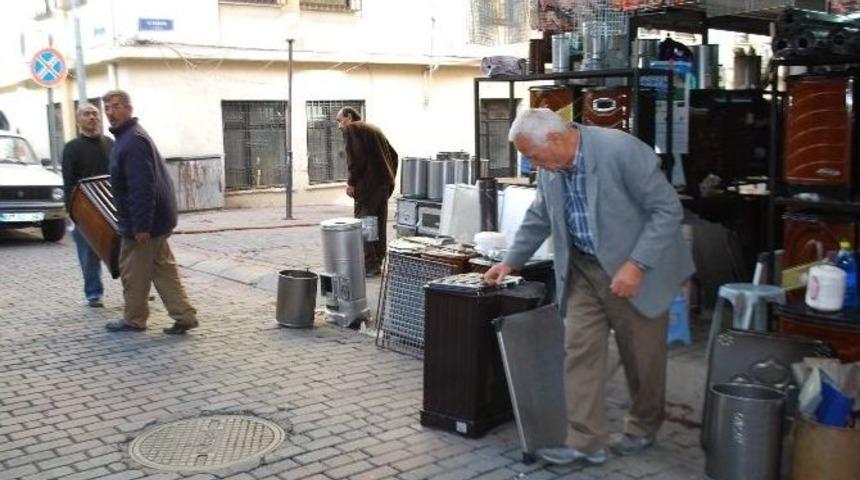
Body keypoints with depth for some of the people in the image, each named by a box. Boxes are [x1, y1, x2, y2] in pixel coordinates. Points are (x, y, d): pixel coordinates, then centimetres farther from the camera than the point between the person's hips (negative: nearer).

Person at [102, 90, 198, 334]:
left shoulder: (132, 141, -20)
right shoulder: (131, 135, 16)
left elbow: (142, 188, -26)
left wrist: (141, 226, -26)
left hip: (142, 220, -10)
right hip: (157, 217, 10)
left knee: (134, 272, 4)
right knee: (162, 267, 12)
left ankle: (134, 319, 18)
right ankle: (184, 315, 13)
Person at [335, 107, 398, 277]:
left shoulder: (350, 129, -3)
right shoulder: (374, 129, 23)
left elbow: (356, 158, -16)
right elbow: (393, 155, 21)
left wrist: (351, 182, -10)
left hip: (368, 184, -8)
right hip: (384, 183, 9)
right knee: (379, 223, 14)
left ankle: (370, 265, -7)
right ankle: (377, 261, 19)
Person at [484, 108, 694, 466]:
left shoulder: (621, 150, -24)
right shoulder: (550, 167, -3)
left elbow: (668, 208, -21)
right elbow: (539, 218, 16)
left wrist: (637, 265, -25)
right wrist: (511, 260, 16)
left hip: (635, 270, -5)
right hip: (583, 270, 5)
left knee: (642, 355, 9)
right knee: (580, 352, 0)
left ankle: (642, 428, 31)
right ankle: (586, 441, 8)